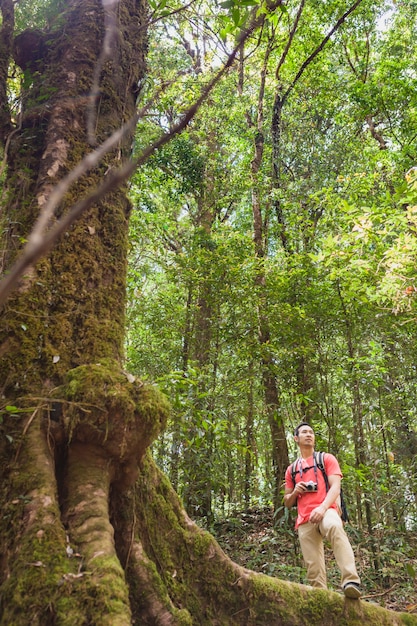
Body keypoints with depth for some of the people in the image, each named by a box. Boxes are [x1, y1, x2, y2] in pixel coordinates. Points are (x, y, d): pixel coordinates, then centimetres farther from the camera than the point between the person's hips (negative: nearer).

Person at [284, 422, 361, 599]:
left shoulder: (327, 459, 13)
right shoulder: (291, 469, 22)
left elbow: (335, 488, -2)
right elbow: (287, 503, 24)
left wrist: (322, 508, -20)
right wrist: (295, 492, 0)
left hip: (326, 510, -4)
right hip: (305, 521, 4)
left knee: (335, 527, -38)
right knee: (314, 569, -4)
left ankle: (351, 581, -47)